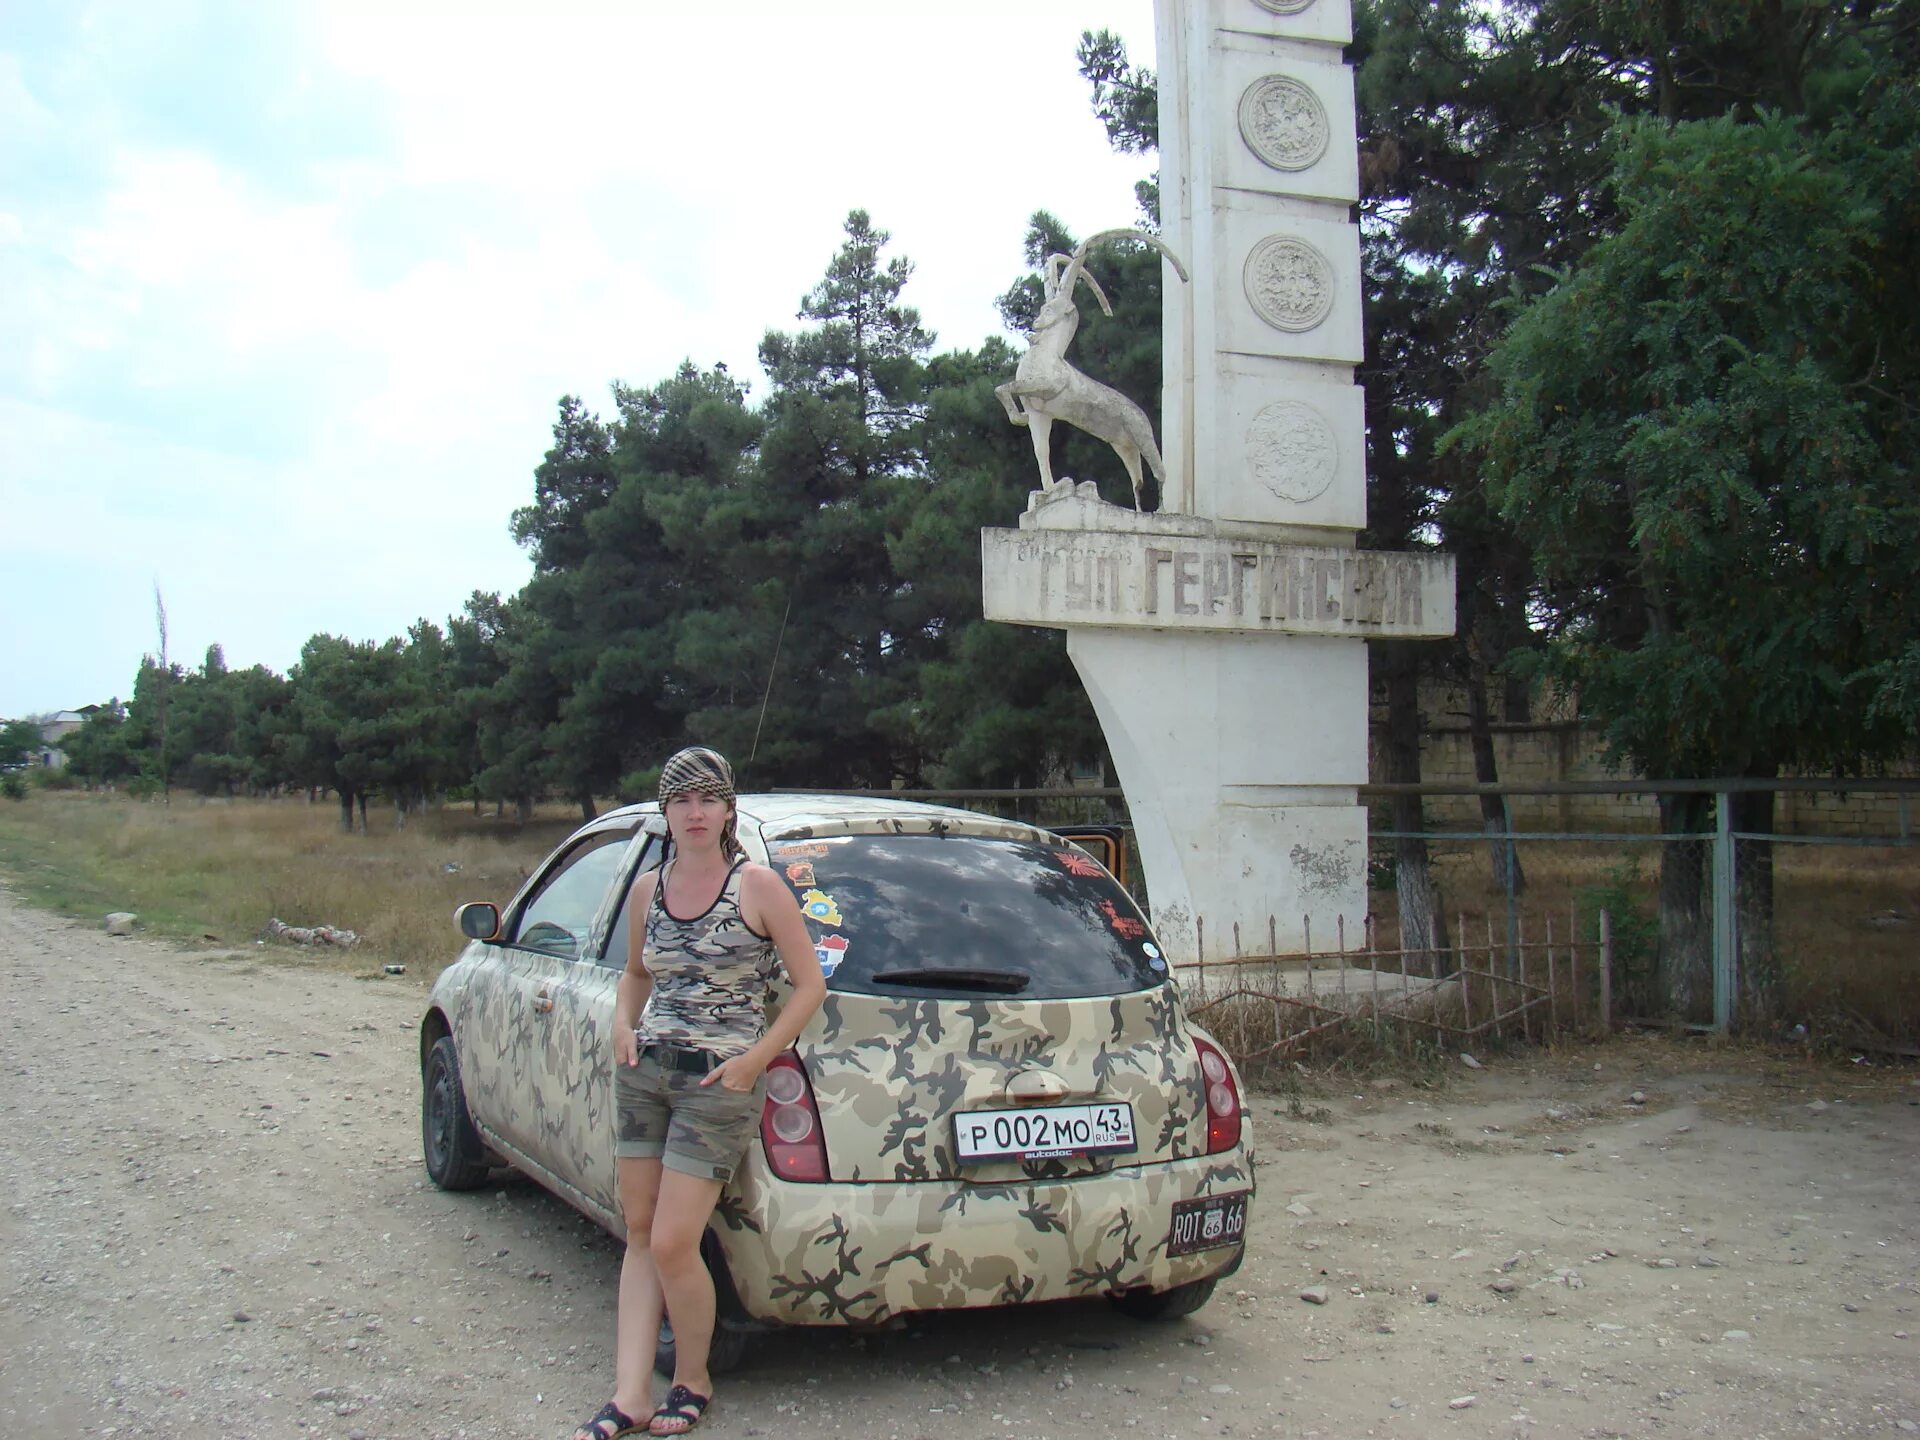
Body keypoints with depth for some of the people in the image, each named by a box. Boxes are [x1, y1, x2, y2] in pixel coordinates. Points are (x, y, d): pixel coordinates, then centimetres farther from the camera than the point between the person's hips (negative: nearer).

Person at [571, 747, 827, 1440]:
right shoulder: (647, 890, 8)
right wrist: (623, 1025, 5)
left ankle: (693, 1382, 15)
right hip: (644, 1070, 6)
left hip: (720, 1078, -6)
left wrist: (755, 1059, -11)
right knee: (640, 1235, 7)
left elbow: (810, 983, -5)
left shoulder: (757, 887, -7)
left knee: (672, 1244, -7)